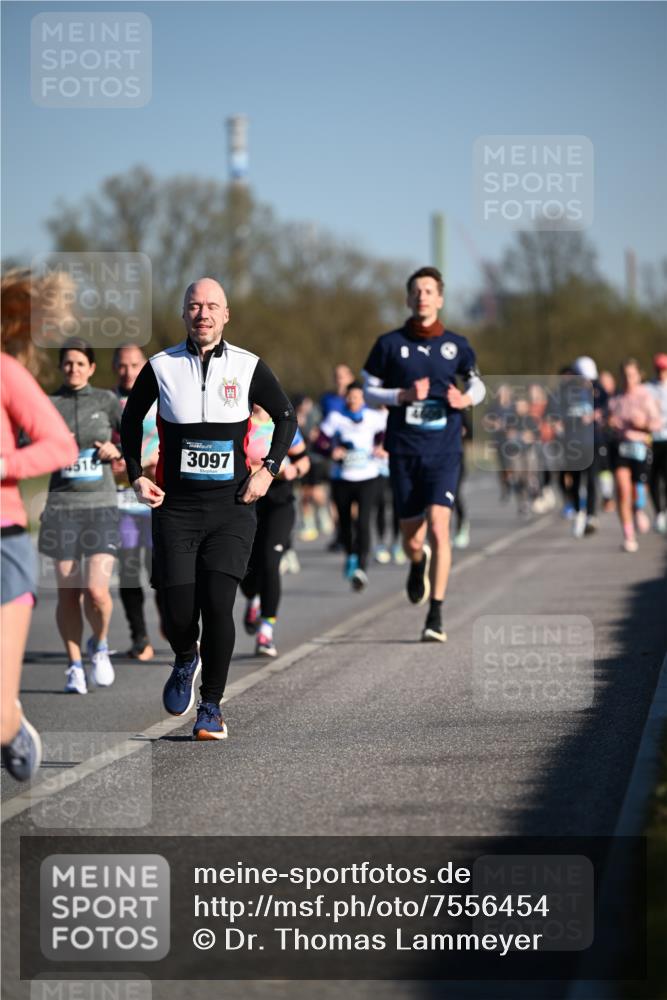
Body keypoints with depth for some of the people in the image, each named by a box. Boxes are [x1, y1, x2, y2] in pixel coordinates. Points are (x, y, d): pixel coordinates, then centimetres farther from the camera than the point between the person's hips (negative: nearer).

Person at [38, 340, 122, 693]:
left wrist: (115, 450, -6)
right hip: (62, 505, 1)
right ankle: (75, 668, 14)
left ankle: (99, 646, 16)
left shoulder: (106, 400, 5)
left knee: (96, 591, -13)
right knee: (68, 593, 0)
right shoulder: (49, 405, 4)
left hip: (101, 505, -1)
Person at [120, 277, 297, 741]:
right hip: (176, 506, 1)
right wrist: (136, 476, 6)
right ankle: (186, 660, 31)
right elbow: (131, 421, 16)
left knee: (217, 605, -12)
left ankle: (211, 706, 4)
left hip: (232, 504, 0)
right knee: (178, 611, -6)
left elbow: (286, 415, 14)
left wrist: (269, 471, 3)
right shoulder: (160, 367, 1)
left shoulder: (249, 367, 0)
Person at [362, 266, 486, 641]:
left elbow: (477, 383, 19)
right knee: (412, 541, 4)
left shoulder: (456, 345, 5)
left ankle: (436, 615, -11)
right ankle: (419, 564, 44)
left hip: (444, 451, -1)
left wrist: (466, 399, -4)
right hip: (404, 451, 1)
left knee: (438, 525, -17)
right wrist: (403, 395, -10)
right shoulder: (390, 344, 2)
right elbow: (370, 390, 7)